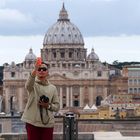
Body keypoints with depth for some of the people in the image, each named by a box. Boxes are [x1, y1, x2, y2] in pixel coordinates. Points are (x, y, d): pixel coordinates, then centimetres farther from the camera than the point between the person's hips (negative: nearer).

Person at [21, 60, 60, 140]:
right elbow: (28, 85, -25)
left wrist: (48, 106, -13)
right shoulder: (33, 85, 2)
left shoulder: (53, 88, 10)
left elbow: (57, 106, 10)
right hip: (33, 122, -2)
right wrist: (34, 70, -42)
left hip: (48, 123, 2)